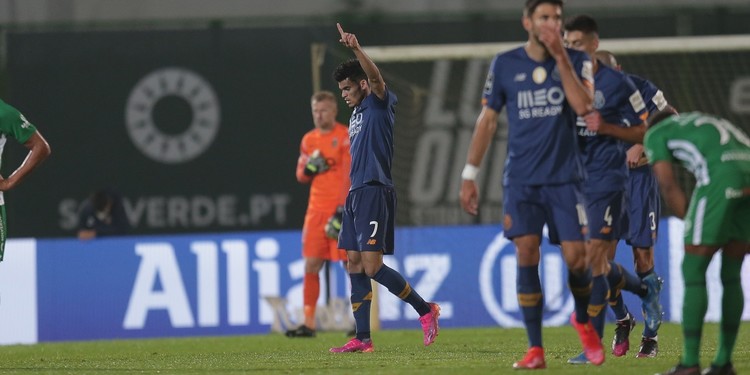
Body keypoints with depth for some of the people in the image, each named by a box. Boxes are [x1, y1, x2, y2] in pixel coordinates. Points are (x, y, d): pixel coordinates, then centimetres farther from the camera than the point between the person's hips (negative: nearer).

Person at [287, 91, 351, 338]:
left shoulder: (346, 137, -6)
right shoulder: (309, 140, 14)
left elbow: (349, 174, -13)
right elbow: (301, 176, 21)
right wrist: (309, 169, -4)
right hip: (317, 210, 6)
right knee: (311, 266, 2)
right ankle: (308, 324, 5)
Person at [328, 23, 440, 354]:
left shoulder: (379, 104, -4)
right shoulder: (357, 113, 21)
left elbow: (376, 78, -25)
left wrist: (356, 49, -41)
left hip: (375, 192, -9)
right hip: (357, 193, 9)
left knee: (372, 266, -15)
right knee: (355, 266, 5)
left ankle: (426, 310, -1)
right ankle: (362, 339, 6)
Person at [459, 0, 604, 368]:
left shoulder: (576, 61, 2)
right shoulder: (505, 64, 4)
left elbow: (583, 105, -16)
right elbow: (487, 119, 9)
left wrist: (560, 56, -17)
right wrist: (469, 174, 7)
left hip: (565, 177, 0)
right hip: (521, 180, 0)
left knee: (576, 257, -6)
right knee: (527, 255, -9)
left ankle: (583, 320, 26)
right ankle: (535, 349, -6)